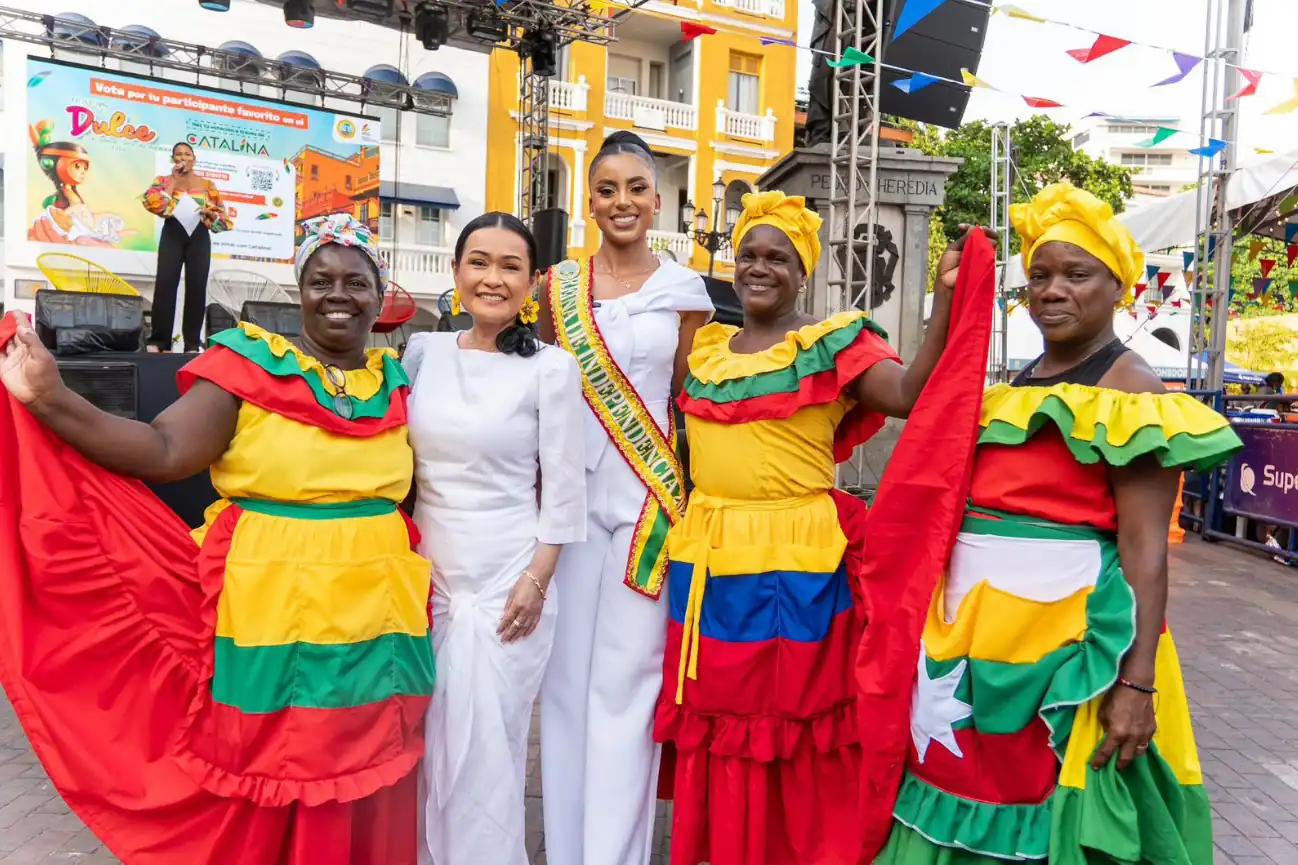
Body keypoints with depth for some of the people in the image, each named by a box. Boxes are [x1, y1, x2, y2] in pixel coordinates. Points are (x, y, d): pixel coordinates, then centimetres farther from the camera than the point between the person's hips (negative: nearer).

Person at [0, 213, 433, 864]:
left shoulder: (398, 383, 8)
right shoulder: (248, 365, -3)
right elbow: (164, 451, -14)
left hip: (375, 624, 3)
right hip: (269, 617, -3)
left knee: (362, 805, 15)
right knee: (260, 800, 11)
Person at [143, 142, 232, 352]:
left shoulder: (207, 184, 16)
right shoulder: (163, 180, 13)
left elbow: (223, 216, 13)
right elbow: (153, 204, -5)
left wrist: (211, 214, -9)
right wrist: (174, 180, -1)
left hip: (199, 236, 1)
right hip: (172, 234, -1)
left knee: (197, 286, -8)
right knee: (165, 284, -13)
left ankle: (192, 343, -5)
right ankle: (159, 341, -13)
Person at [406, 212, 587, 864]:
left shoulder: (550, 368, -7)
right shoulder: (422, 352, 4)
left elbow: (563, 488, -5)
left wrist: (536, 579, -10)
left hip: (506, 581, -4)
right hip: (428, 574, 4)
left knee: (483, 749, 4)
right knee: (427, 746, 14)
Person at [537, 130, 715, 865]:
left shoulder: (683, 289, 4)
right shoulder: (560, 285, 7)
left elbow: (689, 398, 6)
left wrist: (685, 492, 0)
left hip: (649, 494, -1)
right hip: (571, 491, 2)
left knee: (627, 673, 0)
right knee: (568, 671, 7)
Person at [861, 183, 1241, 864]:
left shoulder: (1129, 388, -8)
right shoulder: (1015, 386, 13)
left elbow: (1145, 548, -14)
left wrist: (1137, 683, -19)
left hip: (1058, 629, -7)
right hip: (968, 624, 7)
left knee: (1034, 807, 7)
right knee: (959, 787, 17)